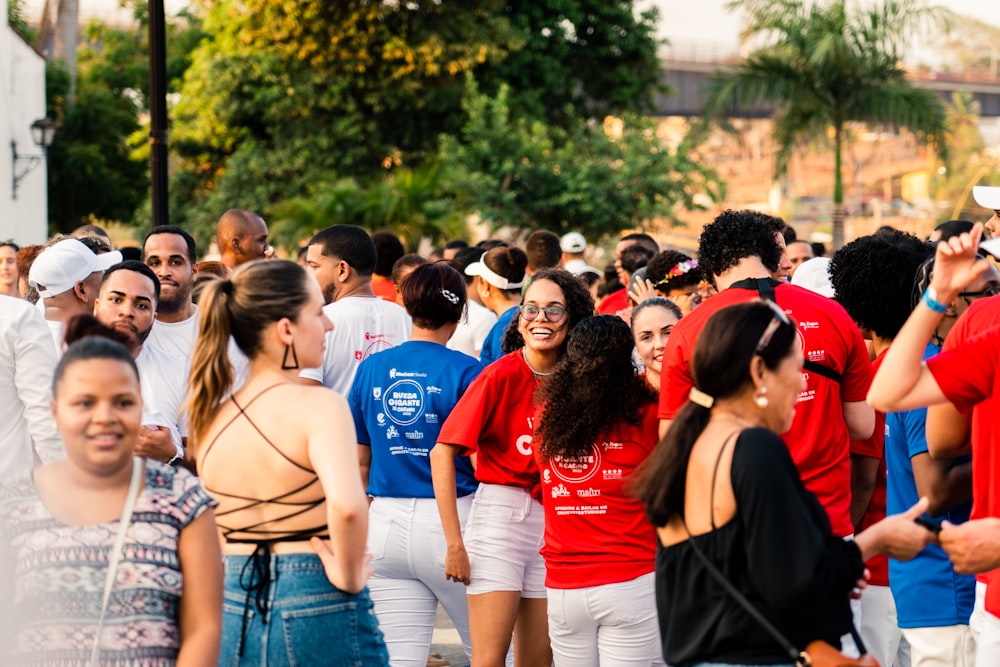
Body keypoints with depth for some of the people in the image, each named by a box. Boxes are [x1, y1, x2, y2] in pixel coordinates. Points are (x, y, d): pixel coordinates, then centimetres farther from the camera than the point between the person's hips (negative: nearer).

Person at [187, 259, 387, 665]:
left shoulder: (212, 416, 6)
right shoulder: (319, 405, -14)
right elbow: (346, 505, -30)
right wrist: (349, 575, -17)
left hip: (231, 604, 6)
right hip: (317, 605, -6)